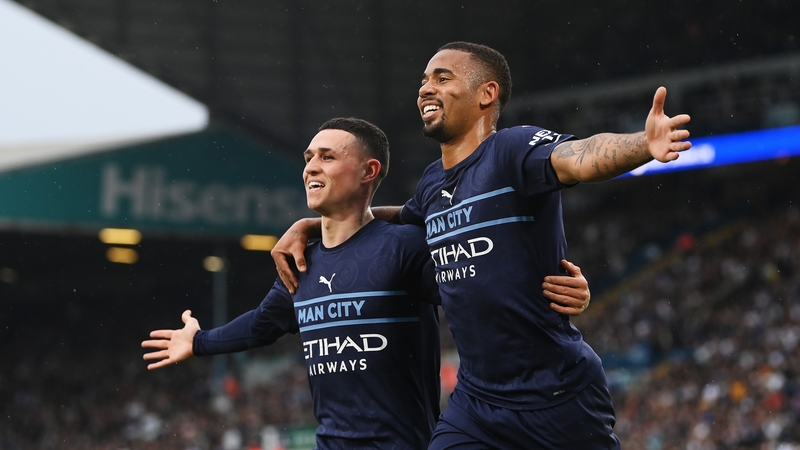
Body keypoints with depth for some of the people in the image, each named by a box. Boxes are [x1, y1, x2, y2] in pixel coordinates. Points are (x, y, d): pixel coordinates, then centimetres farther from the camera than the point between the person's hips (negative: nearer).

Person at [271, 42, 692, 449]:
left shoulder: (512, 149, -11)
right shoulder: (432, 183, 12)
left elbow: (581, 156, -32)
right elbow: (403, 217, 35)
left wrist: (644, 145, -53)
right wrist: (309, 225, 25)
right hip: (475, 401, 7)